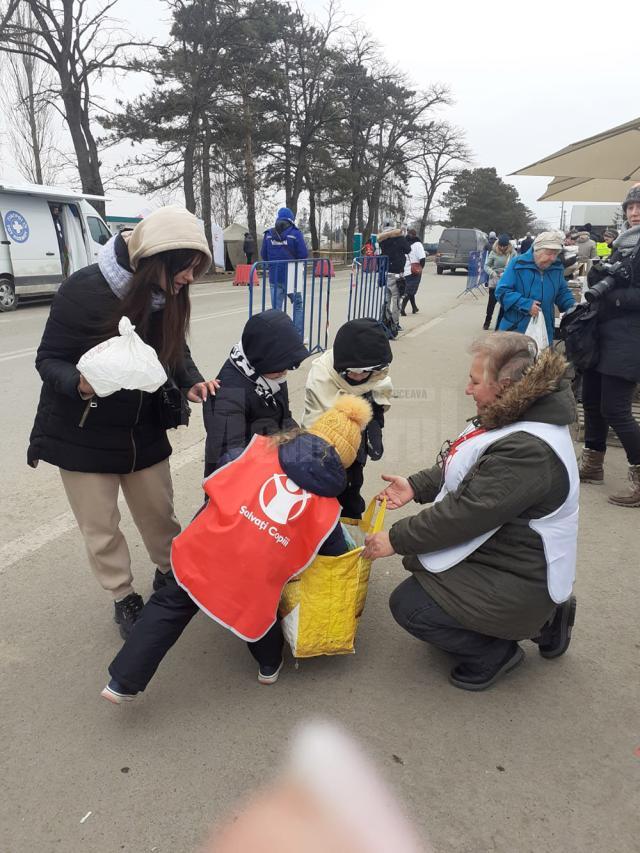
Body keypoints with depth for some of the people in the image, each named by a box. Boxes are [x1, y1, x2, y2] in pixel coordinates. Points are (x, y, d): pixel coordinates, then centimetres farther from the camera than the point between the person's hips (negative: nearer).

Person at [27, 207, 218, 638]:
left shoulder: (169, 295, -8)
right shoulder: (85, 289, -22)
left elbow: (176, 351, 7)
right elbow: (48, 360, -15)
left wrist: (191, 382, -14)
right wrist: (81, 384, -36)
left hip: (144, 432, 4)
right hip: (84, 435, -3)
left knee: (159, 513, 15)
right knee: (100, 528, 9)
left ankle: (170, 573, 42)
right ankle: (125, 598, 32)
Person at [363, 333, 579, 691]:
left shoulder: (529, 451, -32)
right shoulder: (517, 418, -1)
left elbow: (466, 512, -29)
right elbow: (464, 469, 10)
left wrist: (396, 539, -20)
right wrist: (416, 486, -4)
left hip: (517, 582, -10)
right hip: (510, 551, 10)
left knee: (408, 605, -10)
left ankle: (496, 651, 8)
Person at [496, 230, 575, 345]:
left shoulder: (557, 267, 5)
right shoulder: (518, 264, -12)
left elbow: (562, 292, 18)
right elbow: (502, 291, -15)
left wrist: (573, 307, -2)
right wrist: (526, 305, -23)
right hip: (515, 330, -5)